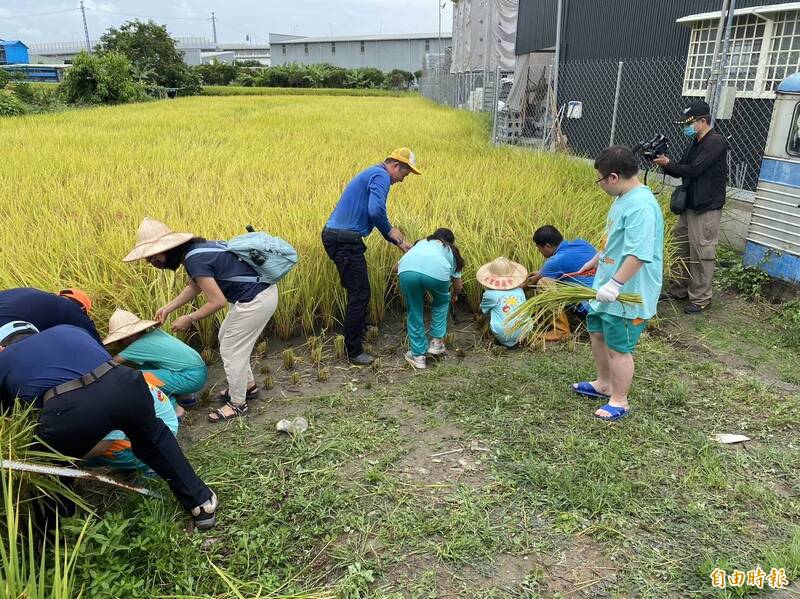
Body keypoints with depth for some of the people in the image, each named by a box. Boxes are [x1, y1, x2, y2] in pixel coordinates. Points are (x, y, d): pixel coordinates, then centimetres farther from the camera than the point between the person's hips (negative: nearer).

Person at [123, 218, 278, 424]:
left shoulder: (194, 259, -23)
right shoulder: (193, 249, 6)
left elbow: (217, 301, -21)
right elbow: (194, 287, 22)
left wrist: (189, 319, -8)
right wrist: (168, 308, 19)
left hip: (256, 300, -10)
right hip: (258, 291, 10)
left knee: (231, 349, 3)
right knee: (227, 339, 23)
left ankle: (238, 404, 19)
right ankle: (248, 386, 37)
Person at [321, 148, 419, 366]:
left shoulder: (372, 174, 23)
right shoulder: (381, 176, -10)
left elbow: (371, 213, 27)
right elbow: (375, 211, -25)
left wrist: (399, 242, 22)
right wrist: (390, 230, -5)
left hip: (334, 236, 10)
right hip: (345, 240, -10)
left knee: (358, 290, 23)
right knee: (359, 294, -2)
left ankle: (360, 331, 38)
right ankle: (354, 352, 6)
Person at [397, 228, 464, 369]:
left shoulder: (421, 242, 41)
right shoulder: (451, 251, 36)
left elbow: (397, 266, 33)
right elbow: (458, 287, 37)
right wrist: (453, 295, 60)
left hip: (407, 271, 1)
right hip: (436, 272, -1)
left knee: (414, 312, 20)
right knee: (441, 303, 30)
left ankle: (418, 355, 23)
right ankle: (436, 342, 28)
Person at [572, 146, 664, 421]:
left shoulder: (641, 206, -25)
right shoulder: (625, 198, 8)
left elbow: (639, 254, -32)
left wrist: (614, 284, -32)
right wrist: (596, 260, 32)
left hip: (627, 295, -10)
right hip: (608, 288, 10)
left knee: (618, 348, 3)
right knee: (597, 332, 22)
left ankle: (619, 401, 21)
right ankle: (603, 384, 41)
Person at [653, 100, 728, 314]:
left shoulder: (716, 142, -14)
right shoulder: (695, 143, 13)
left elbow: (694, 170, -21)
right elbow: (681, 170, 14)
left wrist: (668, 164, -11)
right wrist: (664, 162, -5)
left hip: (706, 208, -9)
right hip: (689, 205, 9)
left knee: (701, 253, -4)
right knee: (681, 247, 14)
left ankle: (700, 298, 5)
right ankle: (679, 289, 25)